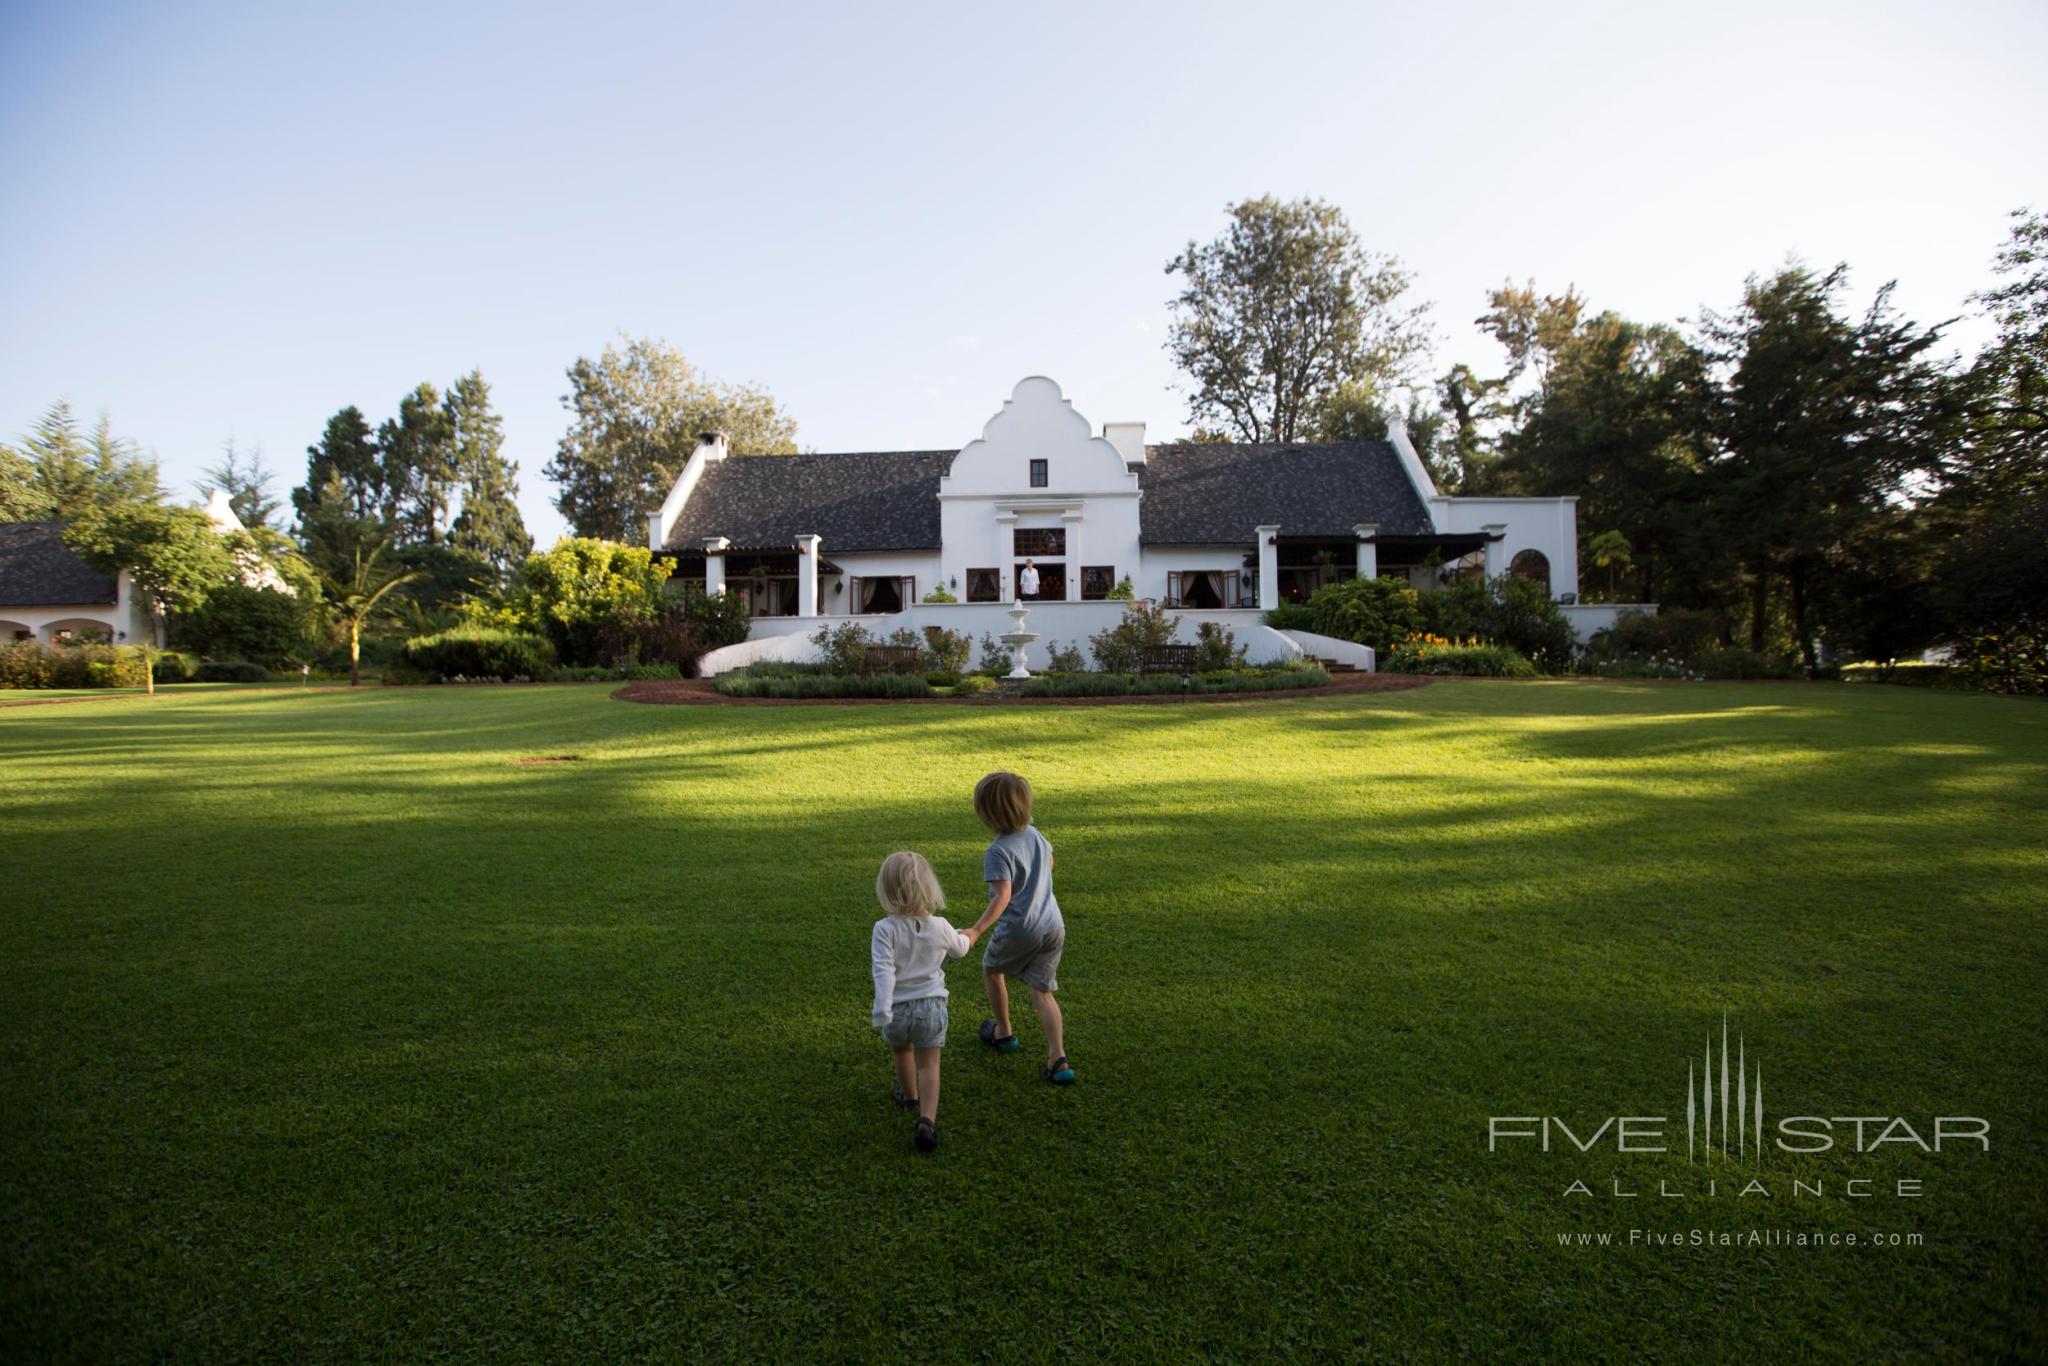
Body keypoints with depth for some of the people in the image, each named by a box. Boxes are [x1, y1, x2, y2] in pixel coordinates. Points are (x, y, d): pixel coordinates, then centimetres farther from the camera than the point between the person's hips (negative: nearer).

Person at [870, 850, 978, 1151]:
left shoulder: (885, 929, -17)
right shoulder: (940, 927, -6)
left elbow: (884, 972, -25)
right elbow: (959, 949, 15)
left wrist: (882, 1010, -26)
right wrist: (970, 937, 36)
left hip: (897, 1008, 0)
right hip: (932, 1006, 1)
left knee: (902, 1052, 27)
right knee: (929, 1064, 7)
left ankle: (909, 1096, 50)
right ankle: (927, 1119, -11)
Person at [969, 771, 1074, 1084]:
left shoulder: (998, 851, -20)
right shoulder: (1034, 833, 2)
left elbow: (1002, 897, -28)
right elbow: (1049, 861, 22)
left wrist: (976, 930, -34)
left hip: (1017, 931, -6)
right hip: (1053, 926, 6)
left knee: (992, 972, 24)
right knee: (1043, 993, 11)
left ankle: (1003, 1033, 40)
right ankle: (1058, 1060, -3)